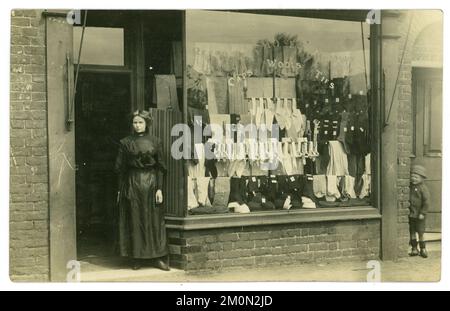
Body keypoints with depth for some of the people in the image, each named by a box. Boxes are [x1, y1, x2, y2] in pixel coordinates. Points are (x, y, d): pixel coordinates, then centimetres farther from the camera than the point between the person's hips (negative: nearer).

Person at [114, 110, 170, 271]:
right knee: (134, 220, 0)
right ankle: (137, 258, 7)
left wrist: (159, 188, -5)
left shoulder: (155, 142, 5)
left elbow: (160, 167, 3)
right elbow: (121, 168, 4)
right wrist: (120, 190, 0)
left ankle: (157, 257, 5)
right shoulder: (126, 143, 4)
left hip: (151, 182, 0)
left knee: (154, 219, 0)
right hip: (132, 183, 0)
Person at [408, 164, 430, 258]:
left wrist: (423, 213, -17)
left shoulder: (423, 188, -12)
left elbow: (426, 201, -14)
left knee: (420, 233, 2)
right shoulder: (410, 187, 5)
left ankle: (423, 249, 15)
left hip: (419, 215, -5)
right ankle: (414, 249, 19)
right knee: (412, 232, 9)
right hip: (411, 214, 5)